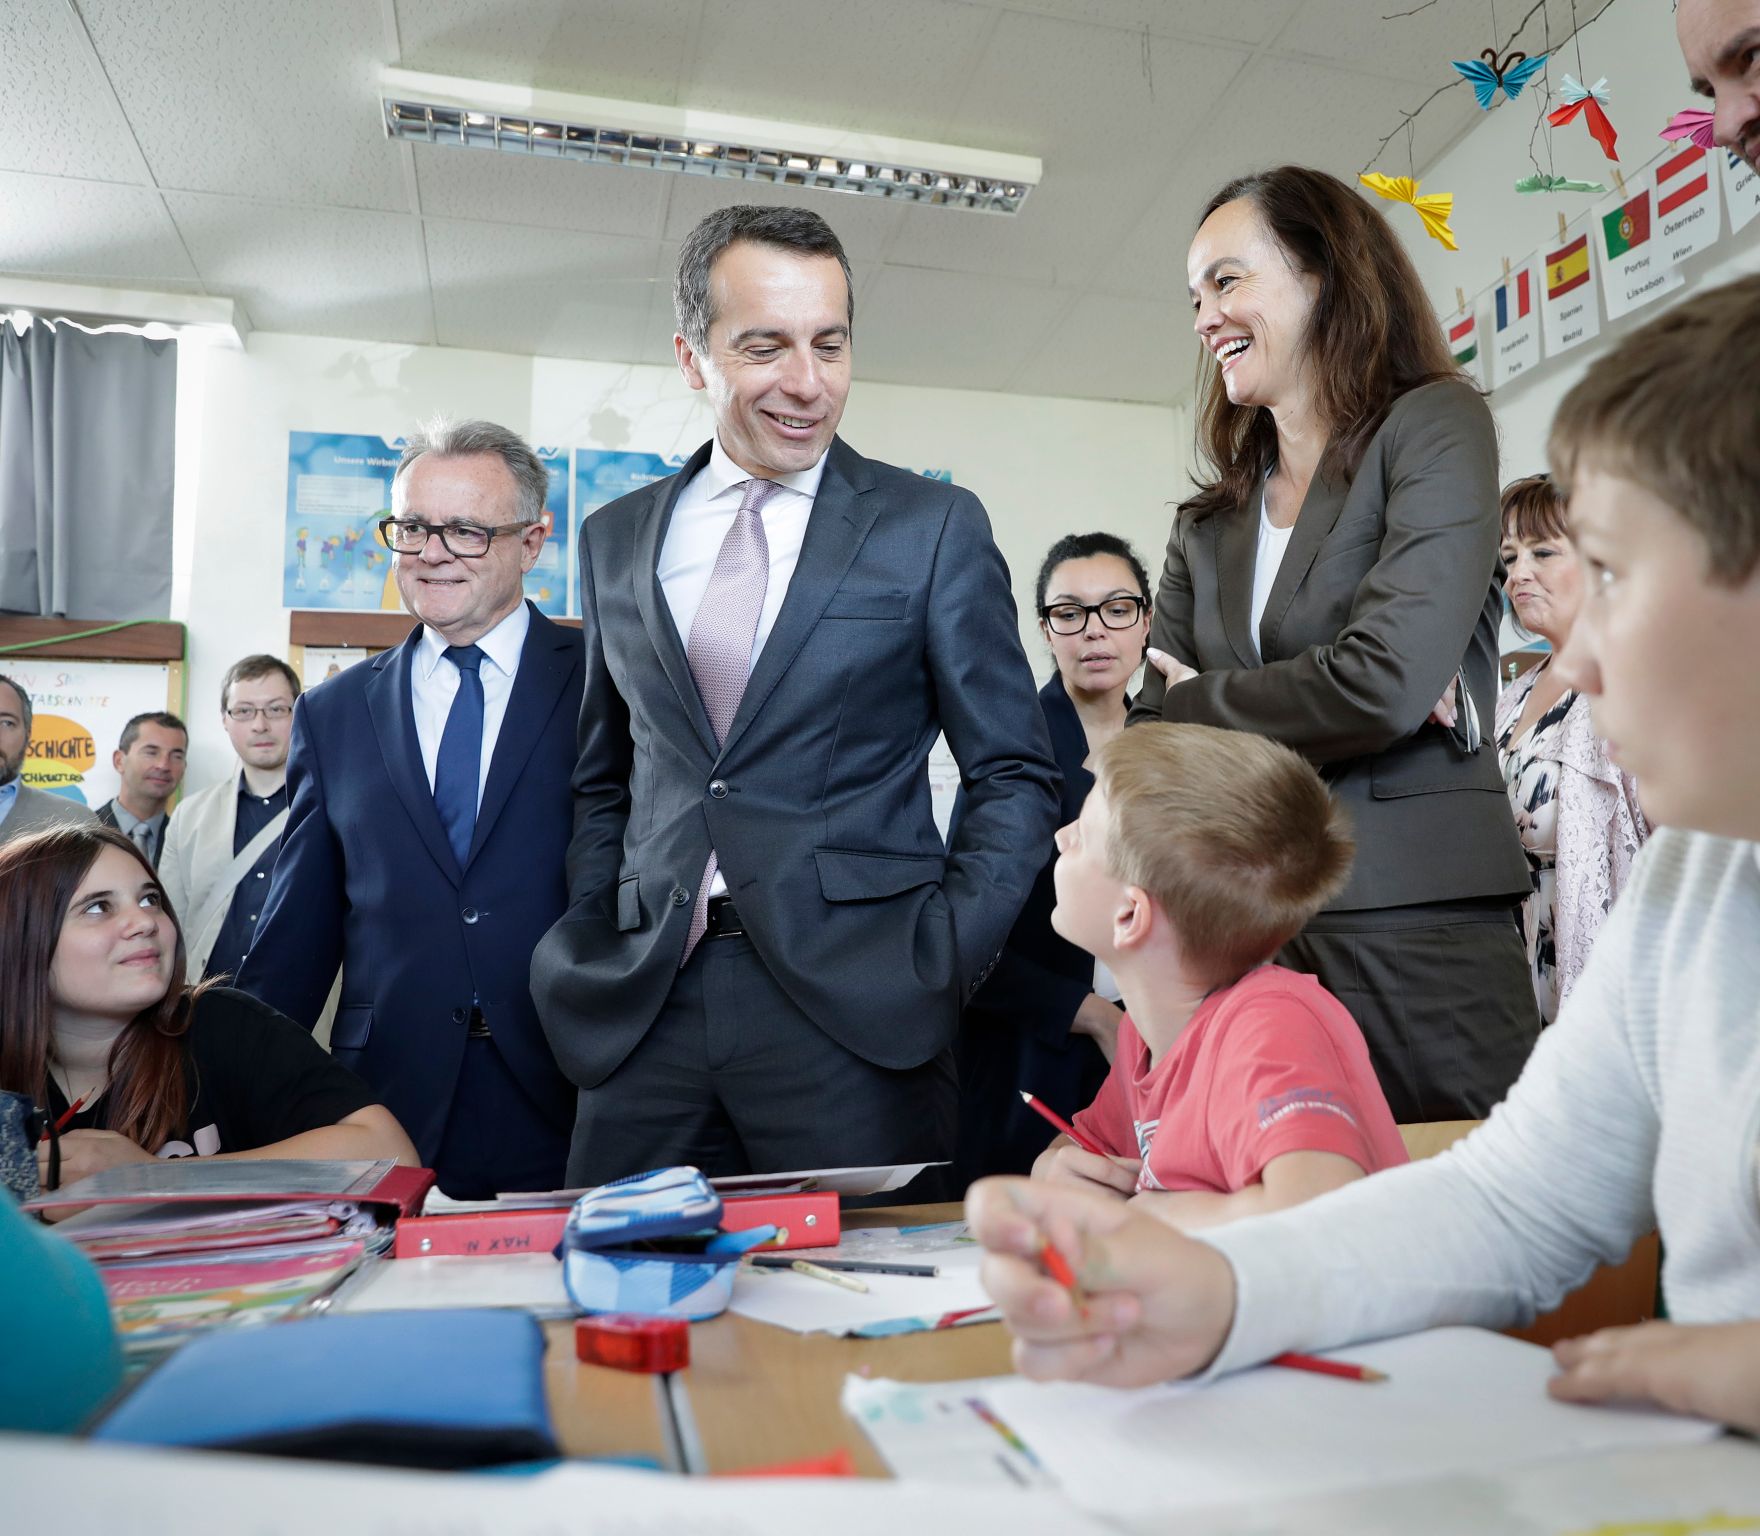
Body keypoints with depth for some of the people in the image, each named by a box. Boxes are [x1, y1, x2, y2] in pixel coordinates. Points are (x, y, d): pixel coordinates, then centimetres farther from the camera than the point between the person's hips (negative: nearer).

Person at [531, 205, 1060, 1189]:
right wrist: (596, 945, 7)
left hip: (855, 1007, -2)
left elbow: (1015, 776, 2)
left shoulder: (936, 528, 1)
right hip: (642, 1012, 3)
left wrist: (944, 961, -9)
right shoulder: (615, 540, 12)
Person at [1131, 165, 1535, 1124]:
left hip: (1416, 934, -4)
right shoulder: (1208, 523, 14)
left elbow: (1387, 675, -15)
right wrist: (1313, 710, -10)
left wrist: (1200, 705, -2)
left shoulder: (1435, 424, 0)